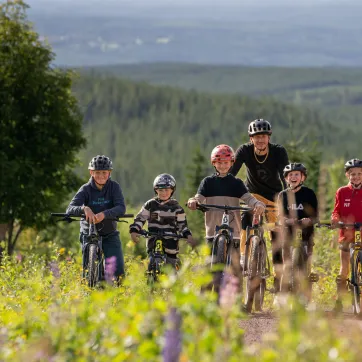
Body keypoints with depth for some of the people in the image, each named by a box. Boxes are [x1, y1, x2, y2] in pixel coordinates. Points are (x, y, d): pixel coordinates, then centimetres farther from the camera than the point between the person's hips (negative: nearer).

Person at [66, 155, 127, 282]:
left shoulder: (114, 187, -8)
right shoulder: (86, 189, -10)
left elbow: (121, 208, -23)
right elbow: (70, 209, -22)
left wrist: (104, 214, -41)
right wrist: (84, 208, -44)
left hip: (110, 234, 0)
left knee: (118, 270, -12)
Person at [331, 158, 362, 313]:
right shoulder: (342, 192, 4)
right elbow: (336, 211, 6)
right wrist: (335, 218, -16)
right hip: (347, 235, 0)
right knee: (344, 270, 0)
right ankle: (339, 302, 6)